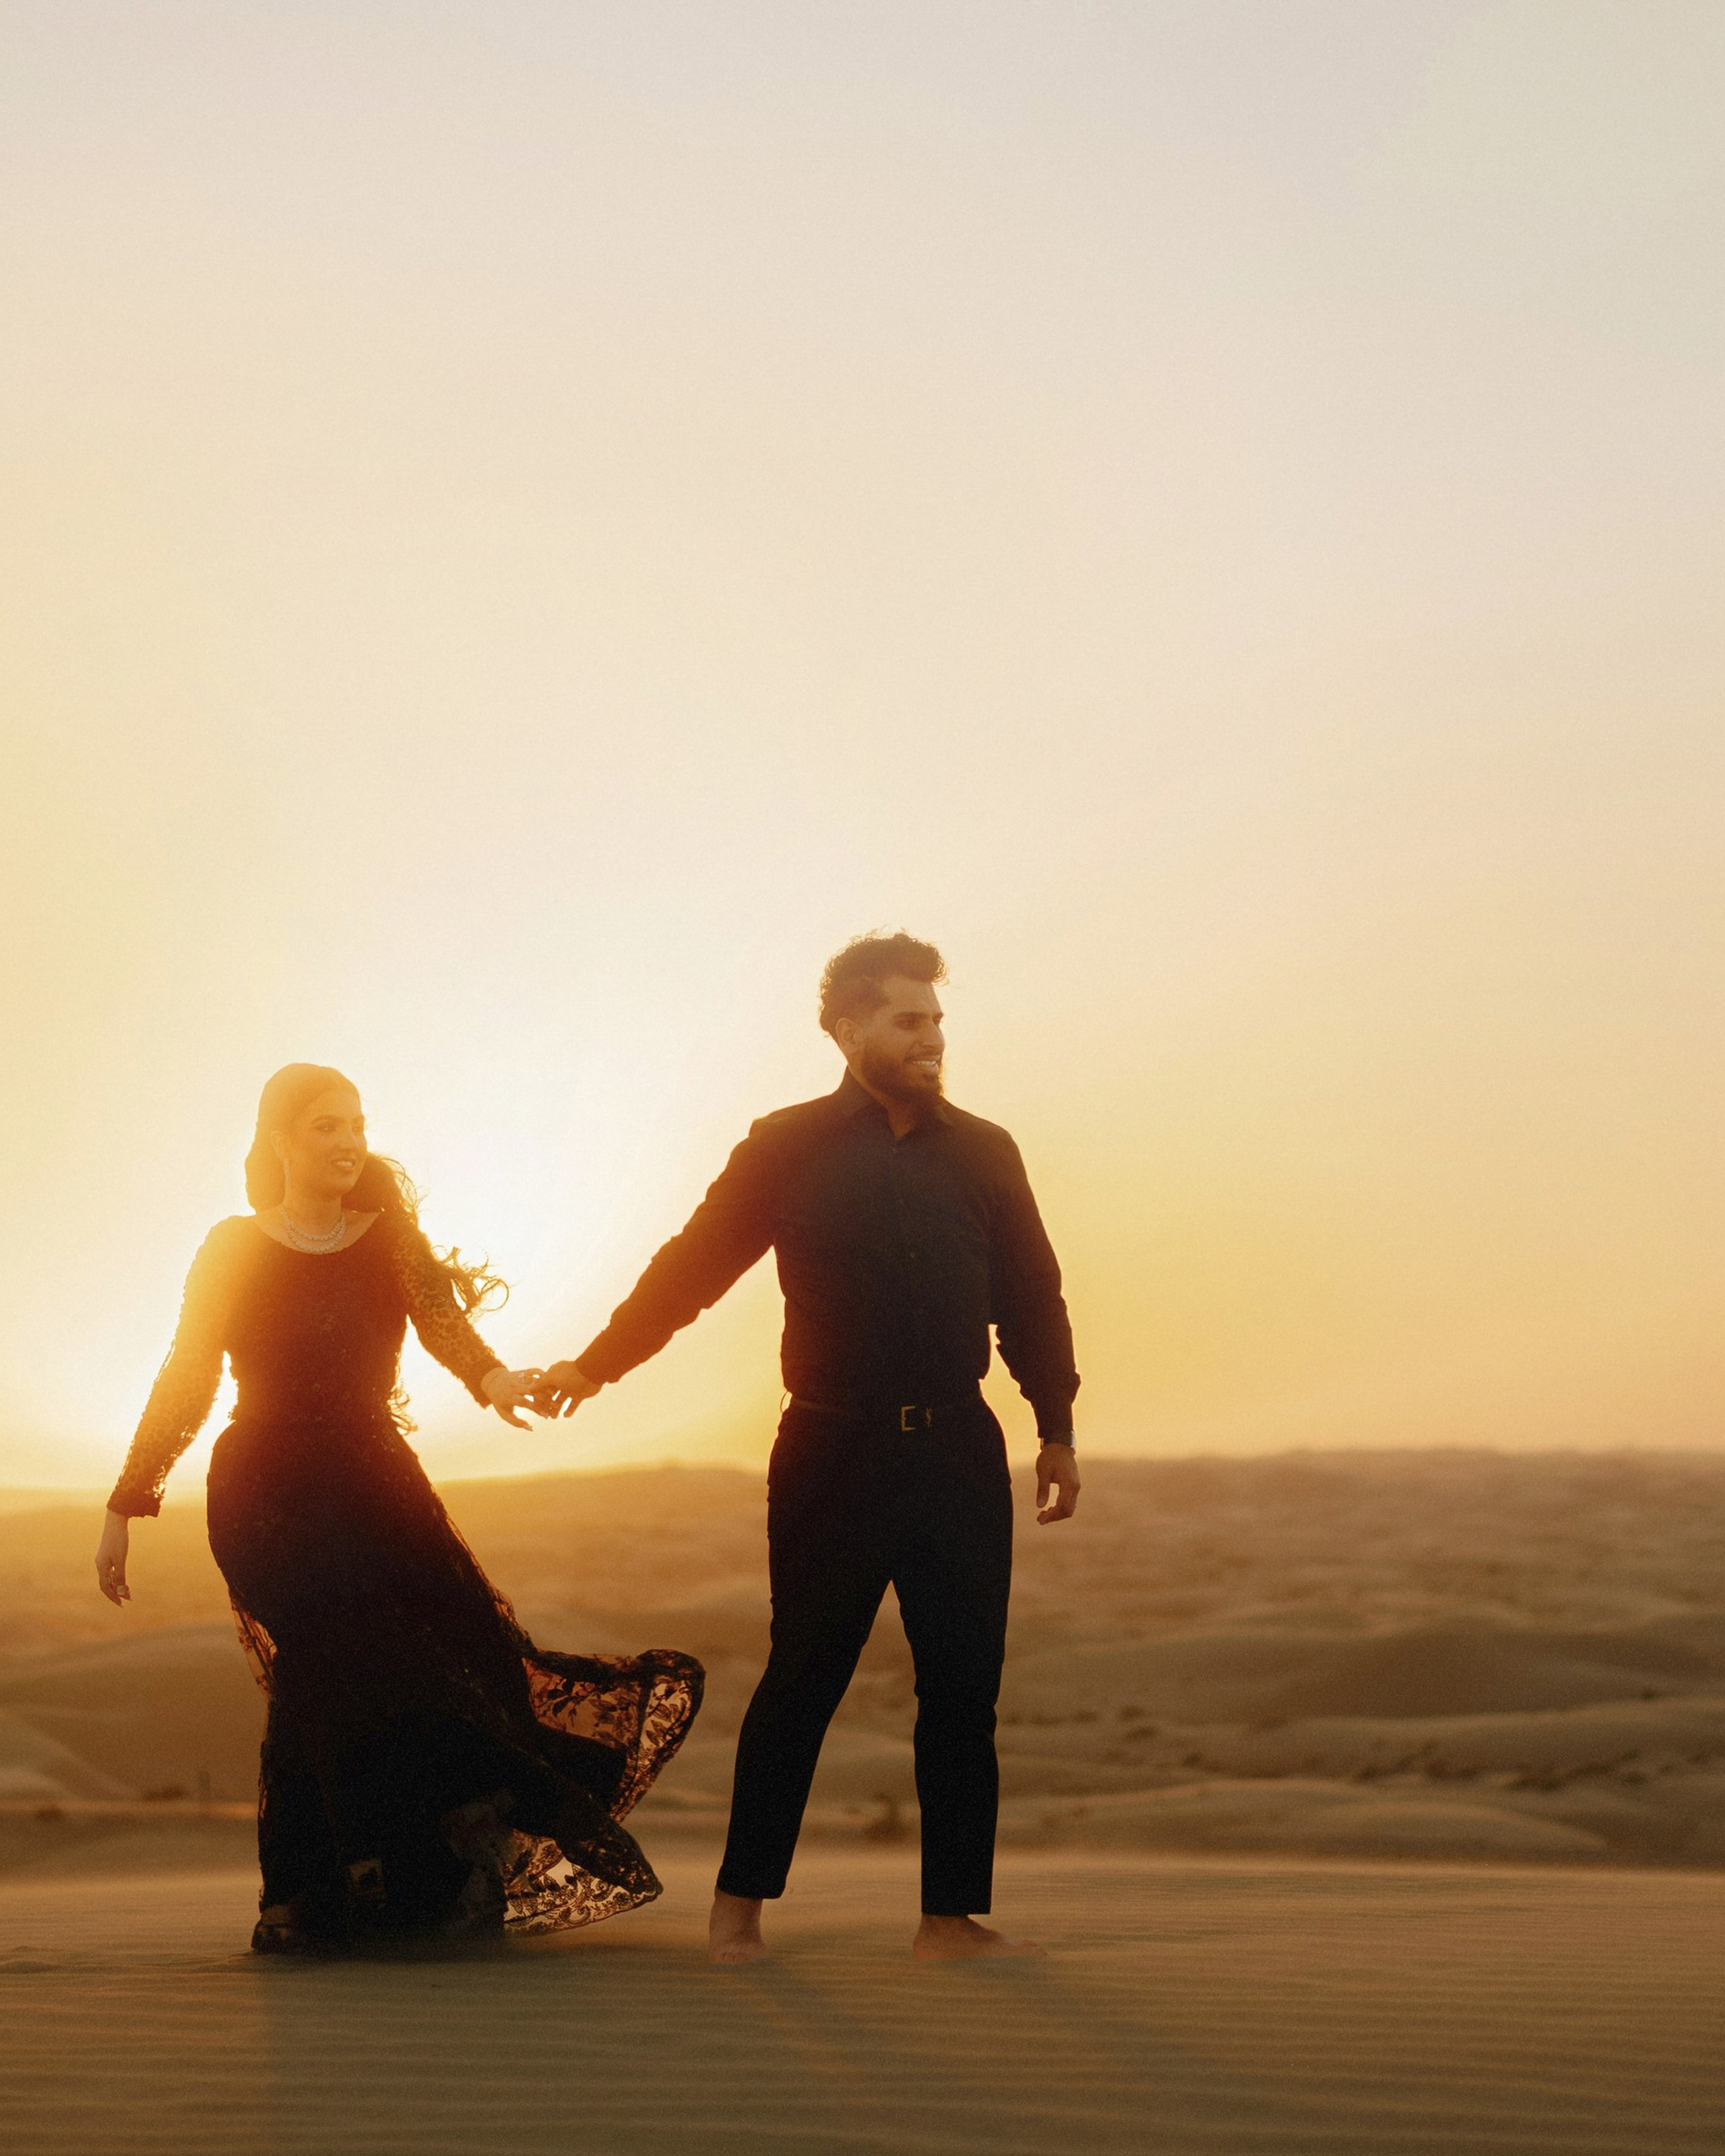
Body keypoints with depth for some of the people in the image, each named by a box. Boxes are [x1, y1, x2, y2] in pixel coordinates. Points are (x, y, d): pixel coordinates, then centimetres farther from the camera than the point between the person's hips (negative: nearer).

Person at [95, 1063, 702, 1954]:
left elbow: (444, 1321, -6)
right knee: (350, 1665, -18)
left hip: (375, 1484, 2)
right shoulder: (234, 1250, 7)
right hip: (269, 1499, -2)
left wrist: (491, 1377, -28)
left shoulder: (390, 1241, 11)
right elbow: (185, 1381, 8)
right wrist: (125, 1505, 5)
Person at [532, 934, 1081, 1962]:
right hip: (833, 1454, -3)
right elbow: (693, 1264, 3)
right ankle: (740, 1904, 15)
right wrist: (594, 1365, -2)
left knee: (964, 1687, 1)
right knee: (803, 1679, 2)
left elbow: (1032, 1297, 14)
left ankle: (953, 1914, 9)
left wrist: (1058, 1428, 12)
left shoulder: (982, 1153, 11)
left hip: (958, 1453, 3)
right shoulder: (788, 1149, 3)